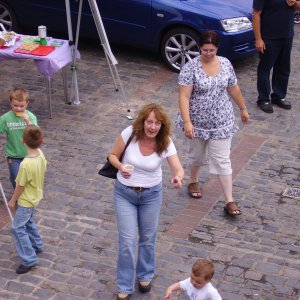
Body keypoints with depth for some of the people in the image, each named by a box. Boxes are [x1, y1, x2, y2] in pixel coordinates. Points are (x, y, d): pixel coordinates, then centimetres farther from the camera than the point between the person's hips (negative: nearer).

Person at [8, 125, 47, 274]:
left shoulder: (25, 164, -36)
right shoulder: (40, 154, -13)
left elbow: (20, 186, -22)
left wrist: (12, 200, -7)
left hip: (26, 200, -8)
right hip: (35, 196, 8)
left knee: (17, 228, 2)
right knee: (28, 222, 29)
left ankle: (29, 260, 5)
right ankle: (37, 245, 46)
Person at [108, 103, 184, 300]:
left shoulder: (165, 143, -18)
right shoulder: (129, 134, -20)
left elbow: (178, 168, -27)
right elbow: (112, 155, -7)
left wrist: (178, 178, -50)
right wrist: (121, 167, -28)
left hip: (151, 194, 1)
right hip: (124, 193, -1)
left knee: (148, 238, 17)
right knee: (127, 241, 0)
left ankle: (145, 275, 43)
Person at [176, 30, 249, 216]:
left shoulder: (225, 64, -3)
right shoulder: (191, 68, -17)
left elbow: (234, 89, 11)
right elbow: (184, 97, -20)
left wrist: (243, 108, 18)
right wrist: (187, 122, -28)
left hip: (221, 122, 2)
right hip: (198, 122, -2)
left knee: (223, 160, 1)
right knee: (197, 155, 19)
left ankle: (230, 201, 3)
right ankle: (194, 182, 47)